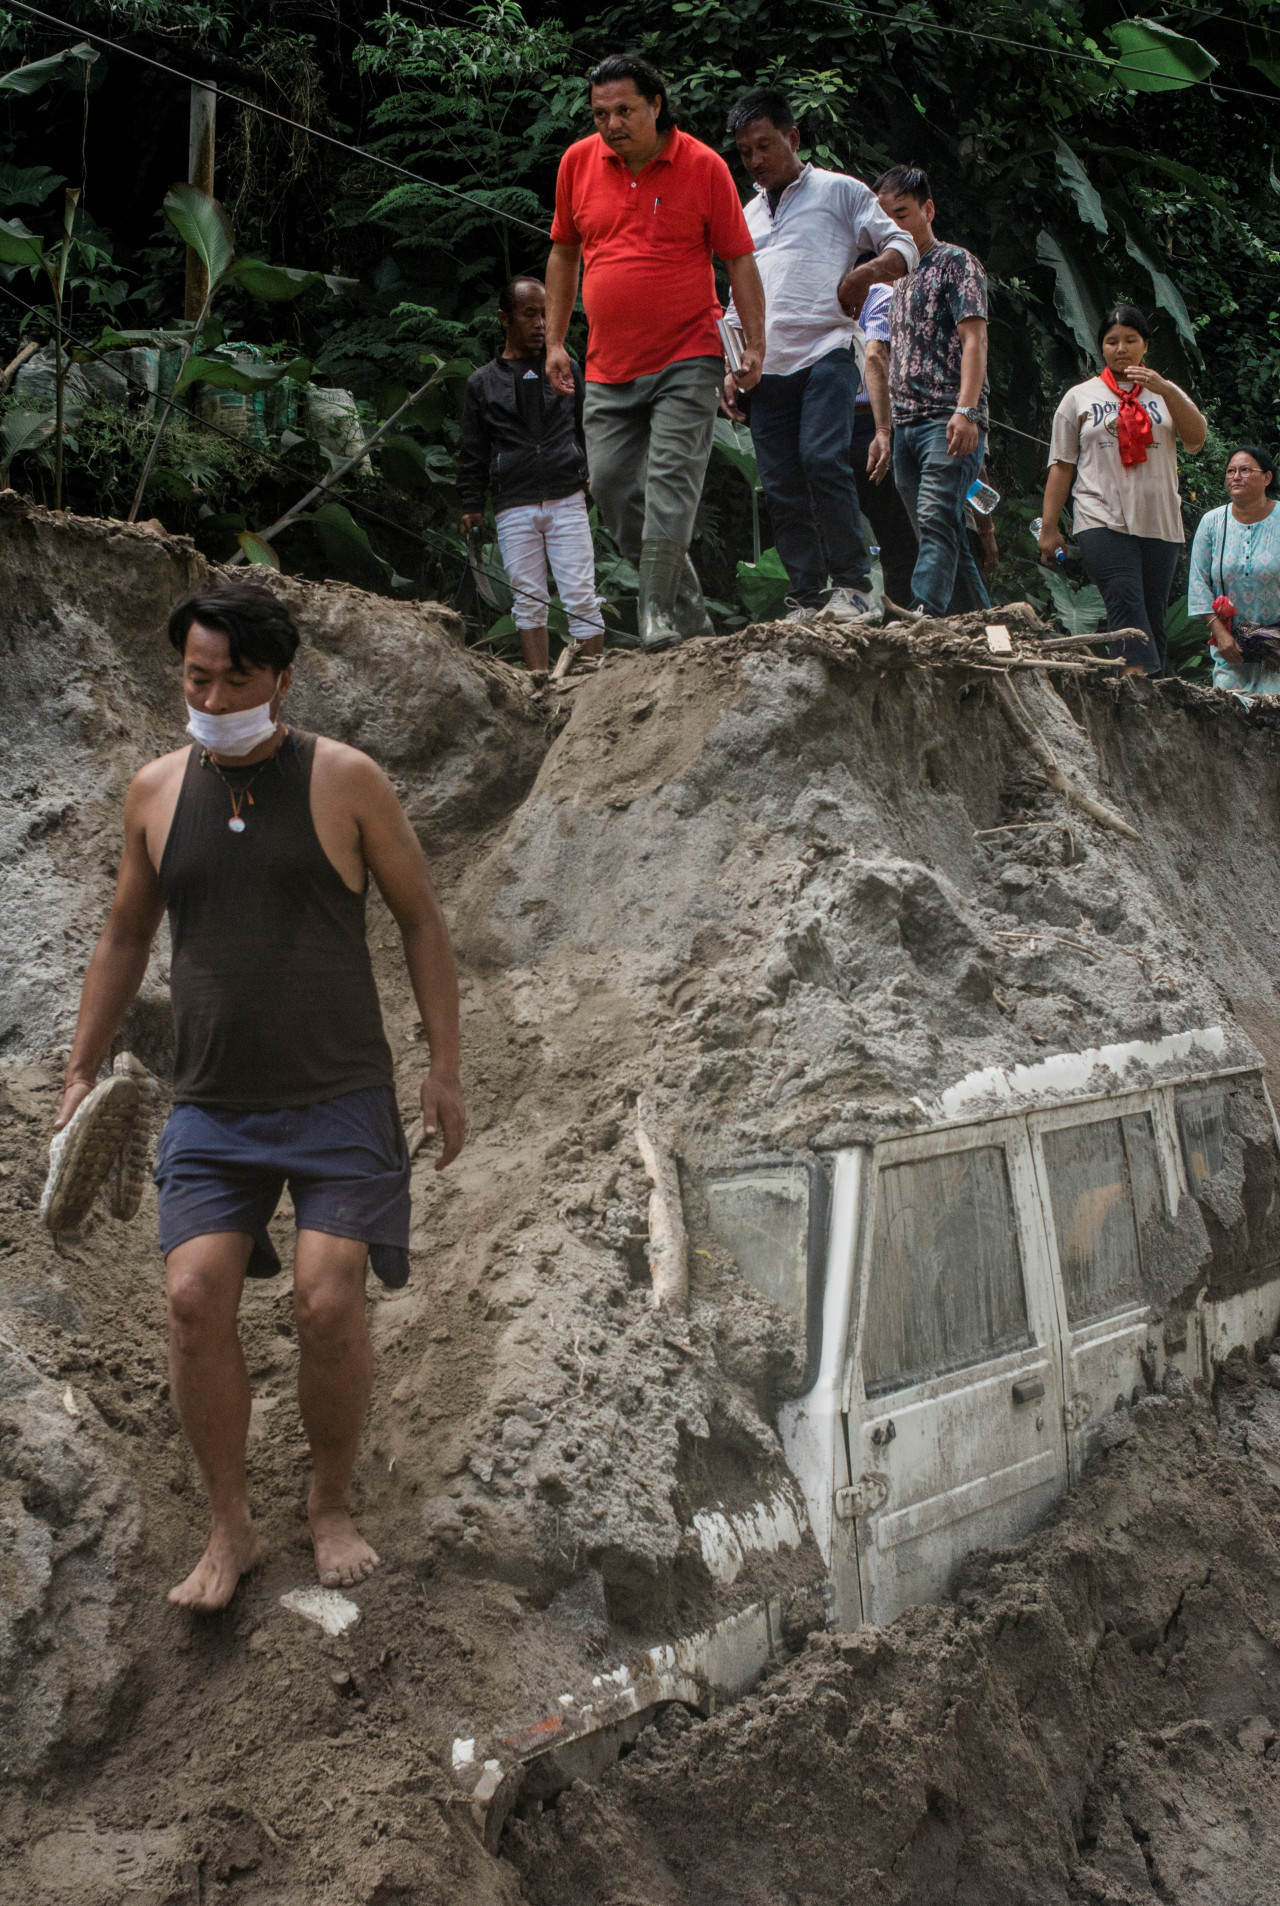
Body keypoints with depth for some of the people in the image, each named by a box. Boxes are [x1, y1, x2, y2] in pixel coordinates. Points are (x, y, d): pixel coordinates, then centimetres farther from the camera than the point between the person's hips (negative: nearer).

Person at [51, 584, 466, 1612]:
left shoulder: (344, 781, -4)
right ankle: (231, 1527, 7)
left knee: (329, 1302, -11)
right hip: (212, 1104, 3)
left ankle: (332, 1503, 14)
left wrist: (447, 1069, -1)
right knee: (196, 1293, -10)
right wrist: (83, 1072, 14)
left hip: (339, 1098, -3)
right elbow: (125, 937, 16)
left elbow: (422, 920, 2)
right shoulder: (156, 791, 5)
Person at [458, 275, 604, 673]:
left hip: (567, 501, 0)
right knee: (529, 600, 1)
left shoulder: (567, 369, 13)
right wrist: (471, 504, 8)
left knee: (581, 599, -6)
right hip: (514, 508, 0)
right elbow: (472, 450, 13)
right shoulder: (482, 383, 11)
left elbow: (589, 428, 19)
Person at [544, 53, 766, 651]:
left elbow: (739, 258, 0)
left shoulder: (703, 166, -3)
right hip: (608, 369, 5)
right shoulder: (579, 163, 6)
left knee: (670, 482, -13)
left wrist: (755, 344, -6)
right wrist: (554, 340, 14)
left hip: (686, 361, -4)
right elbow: (563, 252, 18)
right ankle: (691, 614, 14)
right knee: (611, 487, 3)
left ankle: (660, 615, -9)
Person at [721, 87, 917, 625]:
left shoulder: (838, 191, 10)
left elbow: (903, 246, 3)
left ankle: (854, 586, -16)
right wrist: (731, 368, 16)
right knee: (781, 485, -2)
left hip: (827, 350, -5)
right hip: (766, 366, 5)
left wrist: (869, 271, -18)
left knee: (823, 459, -23)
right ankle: (806, 600, 2)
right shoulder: (748, 216, 26)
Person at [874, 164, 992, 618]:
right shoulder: (897, 279, 25)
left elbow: (974, 339, -10)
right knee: (947, 538, 6)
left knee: (936, 519, -23)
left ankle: (921, 617, -36)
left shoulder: (955, 262, 2)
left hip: (948, 422, -8)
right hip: (905, 426, 8)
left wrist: (966, 410, -23)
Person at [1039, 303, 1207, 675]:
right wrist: (1049, 528, 4)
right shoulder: (1080, 397, 14)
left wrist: (1166, 390, -13)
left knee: (1152, 616, -1)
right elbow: (1061, 466, 11)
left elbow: (1196, 439, 0)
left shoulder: (1165, 394, 18)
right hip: (1103, 521, -2)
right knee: (1126, 605, -20)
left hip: (1160, 524, 3)